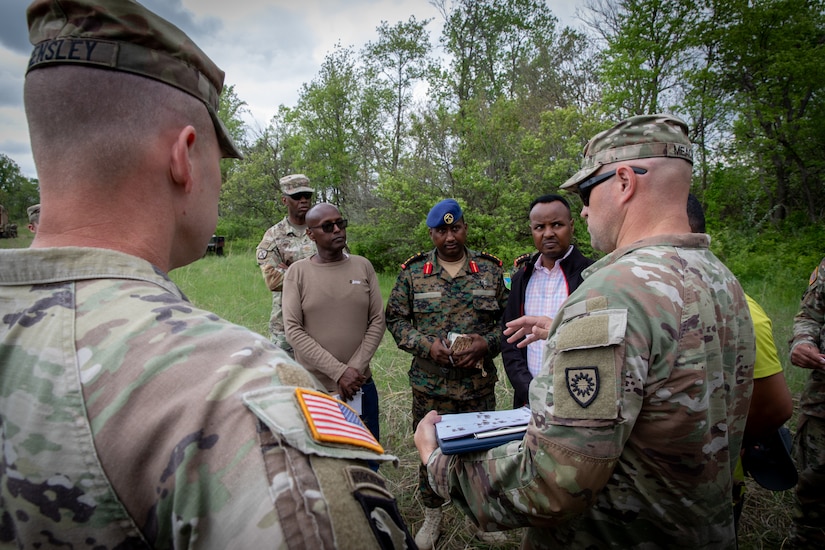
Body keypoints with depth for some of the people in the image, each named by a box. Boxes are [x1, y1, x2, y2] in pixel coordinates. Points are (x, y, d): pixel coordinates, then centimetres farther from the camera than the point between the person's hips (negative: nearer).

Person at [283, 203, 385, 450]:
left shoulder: (363, 266, 2)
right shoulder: (297, 272, -5)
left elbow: (377, 321, 0)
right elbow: (293, 330, -11)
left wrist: (355, 369, -10)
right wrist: (339, 371, -16)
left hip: (361, 385, 2)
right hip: (313, 388, -2)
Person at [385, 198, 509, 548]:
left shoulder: (490, 270, 1)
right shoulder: (413, 273, -2)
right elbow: (395, 318, 1)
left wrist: (488, 344, -13)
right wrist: (426, 345, -14)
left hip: (480, 383, 1)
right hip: (430, 385, 0)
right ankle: (432, 516, 39)